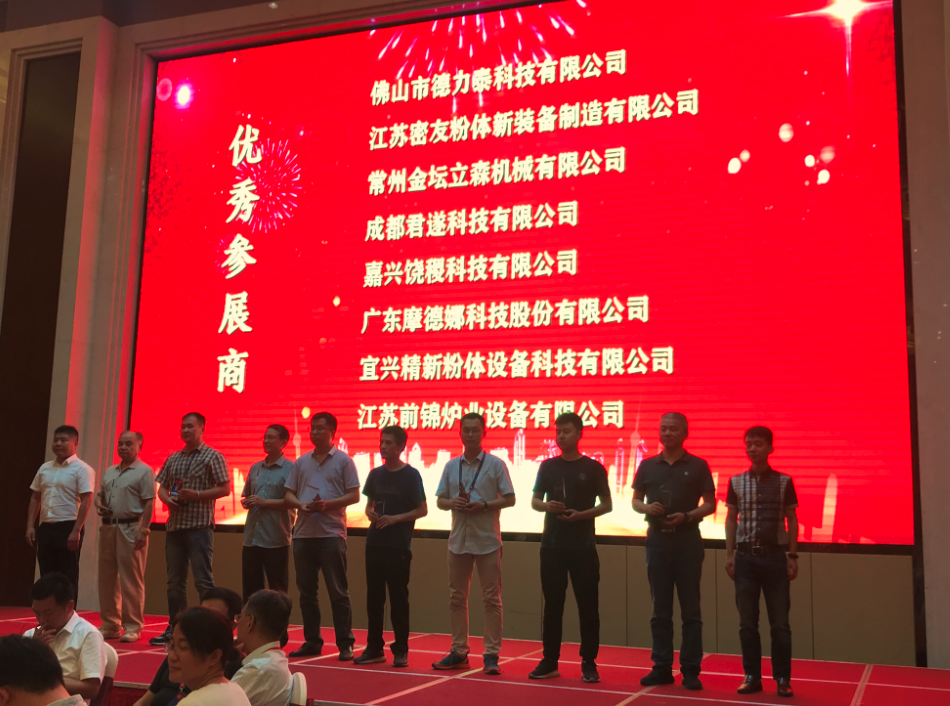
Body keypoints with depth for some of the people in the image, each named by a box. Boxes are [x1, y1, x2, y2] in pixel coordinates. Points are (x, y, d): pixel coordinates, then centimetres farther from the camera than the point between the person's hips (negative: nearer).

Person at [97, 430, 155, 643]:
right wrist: (99, 504, 1)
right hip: (108, 527, 7)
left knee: (131, 580, -4)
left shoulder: (144, 471, -5)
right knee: (107, 577, 9)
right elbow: (100, 494, 25)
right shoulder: (110, 471, 17)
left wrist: (143, 530, -18)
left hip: (131, 528, -7)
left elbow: (149, 503, -11)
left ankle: (132, 627, 1)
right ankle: (110, 625, 18)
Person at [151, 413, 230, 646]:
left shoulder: (212, 456, -3)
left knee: (203, 580, -6)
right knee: (175, 581, 11)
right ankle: (174, 628, 19)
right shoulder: (173, 459, 14)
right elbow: (162, 486, 18)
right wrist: (166, 498, -5)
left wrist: (197, 494, -17)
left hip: (199, 526, -6)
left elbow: (225, 488, -7)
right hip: (174, 525, 6)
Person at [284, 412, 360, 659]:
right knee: (306, 591, 10)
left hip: (331, 533, -5)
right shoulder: (301, 462, 15)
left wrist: (328, 504, -17)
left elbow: (354, 495, -3)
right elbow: (289, 494, 13)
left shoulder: (343, 461, 1)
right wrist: (301, 505, -8)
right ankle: (312, 641, 19)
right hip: (303, 533, 5)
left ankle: (345, 644, 2)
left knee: (338, 591, -4)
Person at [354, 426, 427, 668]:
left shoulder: (410, 475, -5)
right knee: (374, 596, 8)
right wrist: (370, 513, -4)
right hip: (374, 542, 5)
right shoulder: (375, 474, 10)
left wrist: (395, 519, -17)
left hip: (399, 546, -5)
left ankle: (400, 650, 9)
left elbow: (422, 510, -6)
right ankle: (374, 648, 18)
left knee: (398, 597, 0)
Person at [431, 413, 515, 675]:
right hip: (458, 539, 4)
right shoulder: (451, 466, 9)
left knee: (491, 598, 0)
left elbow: (509, 499, -3)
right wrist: (452, 503, -10)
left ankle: (491, 654, 5)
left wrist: (484, 505, -17)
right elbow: (440, 500, 12)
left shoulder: (495, 464, -2)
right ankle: (458, 652, 19)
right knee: (456, 597, 9)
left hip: (487, 540, -4)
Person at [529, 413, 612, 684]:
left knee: (587, 604, 1)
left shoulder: (593, 468, 0)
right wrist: (546, 505, -13)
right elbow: (534, 501, 9)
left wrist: (581, 514, -15)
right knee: (552, 603, 7)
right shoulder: (548, 466, 7)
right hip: (552, 544, 2)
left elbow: (607, 504, 1)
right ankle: (549, 661, 15)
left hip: (583, 545, -2)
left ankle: (589, 662, 9)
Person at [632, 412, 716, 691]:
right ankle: (662, 667, 14)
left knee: (690, 610, 1)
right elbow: (635, 501, 13)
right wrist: (647, 508, -10)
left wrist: (687, 516, -16)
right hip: (657, 540, 3)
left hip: (687, 540, -3)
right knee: (660, 609, 8)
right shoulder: (647, 465, 7)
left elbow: (710, 504, 1)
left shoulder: (698, 465, 0)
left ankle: (690, 670, 7)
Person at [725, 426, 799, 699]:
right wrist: (729, 554, 2)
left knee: (780, 622, 2)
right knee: (747, 622, 5)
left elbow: (792, 520, 4)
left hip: (775, 556, -1)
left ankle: (783, 678, 11)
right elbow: (731, 519, 8)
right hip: (746, 557, 2)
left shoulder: (784, 481, 1)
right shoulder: (736, 481, 5)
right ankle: (752, 676, 14)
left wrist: (792, 556, -1)